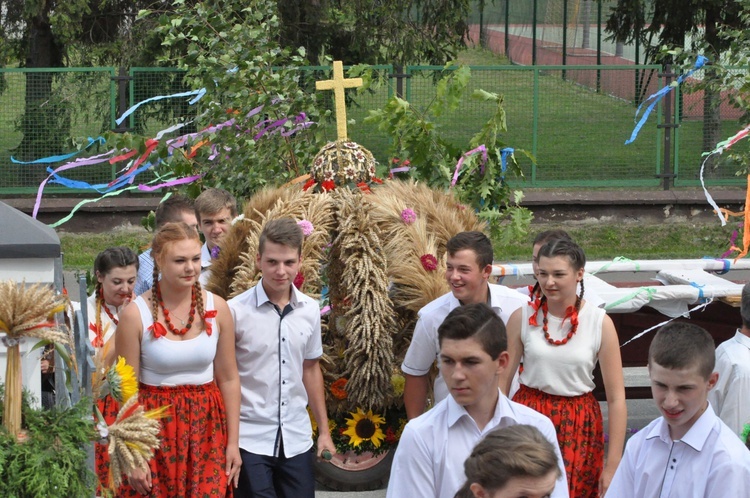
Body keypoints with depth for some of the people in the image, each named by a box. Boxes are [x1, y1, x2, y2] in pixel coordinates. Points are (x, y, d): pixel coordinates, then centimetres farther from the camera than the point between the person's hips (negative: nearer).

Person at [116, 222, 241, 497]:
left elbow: (229, 379, 5)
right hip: (155, 432, -2)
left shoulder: (217, 308, -1)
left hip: (206, 430, 2)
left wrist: (233, 442, 3)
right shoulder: (135, 314, -10)